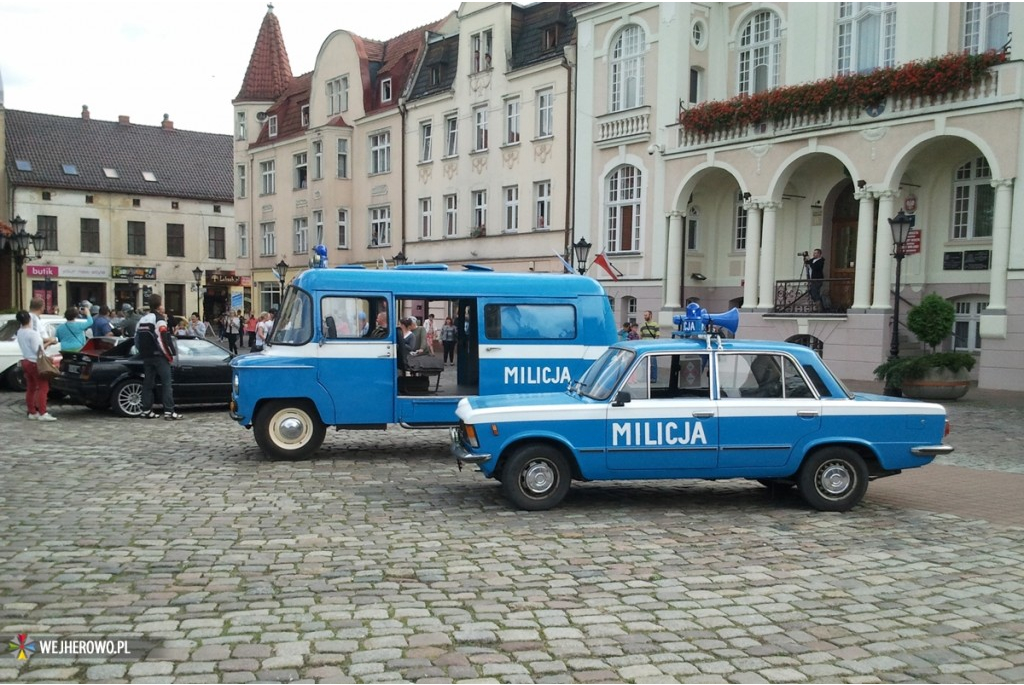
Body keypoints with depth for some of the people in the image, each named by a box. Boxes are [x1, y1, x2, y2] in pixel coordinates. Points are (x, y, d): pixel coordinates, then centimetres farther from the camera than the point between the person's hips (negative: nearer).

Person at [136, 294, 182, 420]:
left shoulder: (142, 320, 15)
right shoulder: (159, 319, -10)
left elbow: (137, 339, 17)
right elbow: (165, 339, -17)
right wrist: (171, 354, -9)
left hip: (146, 357, 8)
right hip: (159, 356, -8)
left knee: (148, 383, 11)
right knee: (166, 383, -8)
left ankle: (146, 410, 12)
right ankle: (169, 411, -13)